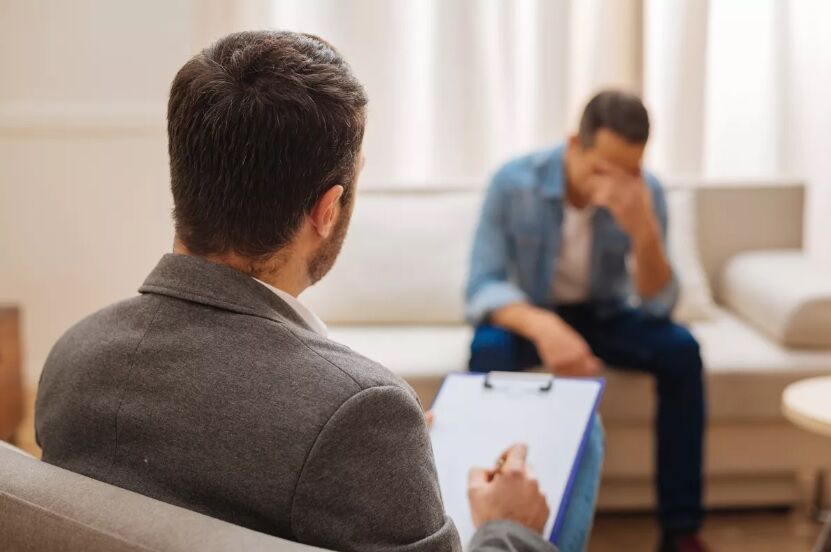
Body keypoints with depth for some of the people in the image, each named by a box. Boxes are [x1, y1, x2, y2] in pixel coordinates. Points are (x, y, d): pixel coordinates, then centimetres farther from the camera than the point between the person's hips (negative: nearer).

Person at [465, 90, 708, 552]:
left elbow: (658, 306, -20)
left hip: (605, 314, 2)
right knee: (489, 350, -35)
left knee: (680, 349, -26)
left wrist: (644, 231, -39)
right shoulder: (514, 182, -23)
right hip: (530, 312, -2)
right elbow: (482, 287, -26)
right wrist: (542, 326, -46)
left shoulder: (647, 192, -17)